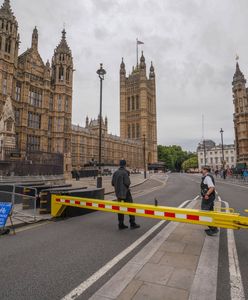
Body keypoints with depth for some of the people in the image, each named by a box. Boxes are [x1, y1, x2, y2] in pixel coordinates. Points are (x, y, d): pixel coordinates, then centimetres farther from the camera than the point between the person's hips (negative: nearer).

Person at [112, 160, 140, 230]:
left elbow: (113, 183, 5)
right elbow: (127, 183, -19)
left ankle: (121, 225, 15)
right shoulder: (125, 172, -14)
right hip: (125, 192, -7)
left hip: (118, 193, 7)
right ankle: (132, 224, 7)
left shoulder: (115, 173, 5)